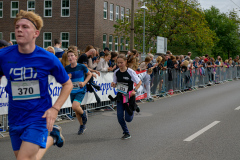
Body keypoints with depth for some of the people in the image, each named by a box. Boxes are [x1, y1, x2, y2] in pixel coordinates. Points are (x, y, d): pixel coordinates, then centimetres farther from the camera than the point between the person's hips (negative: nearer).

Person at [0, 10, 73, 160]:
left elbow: (67, 84, 1)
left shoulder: (48, 59, -11)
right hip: (15, 118, 4)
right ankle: (51, 138, 40)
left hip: (38, 116, -4)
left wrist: (55, 109, -11)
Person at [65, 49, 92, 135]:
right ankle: (82, 125, 35)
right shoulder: (66, 69, -5)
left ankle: (83, 113, 9)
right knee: (76, 111, 13)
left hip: (81, 90, -4)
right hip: (72, 91, 4)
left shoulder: (82, 67, -12)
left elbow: (89, 74, 5)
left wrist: (84, 82, -9)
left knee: (75, 106, -24)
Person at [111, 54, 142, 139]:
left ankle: (133, 110, 33)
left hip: (129, 96, -4)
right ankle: (126, 133, 16)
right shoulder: (116, 72, 0)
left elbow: (139, 82, -5)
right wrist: (113, 84, -13)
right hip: (120, 96, 4)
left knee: (128, 119, -2)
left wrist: (134, 90, -18)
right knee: (119, 116, -4)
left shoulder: (130, 72, -13)